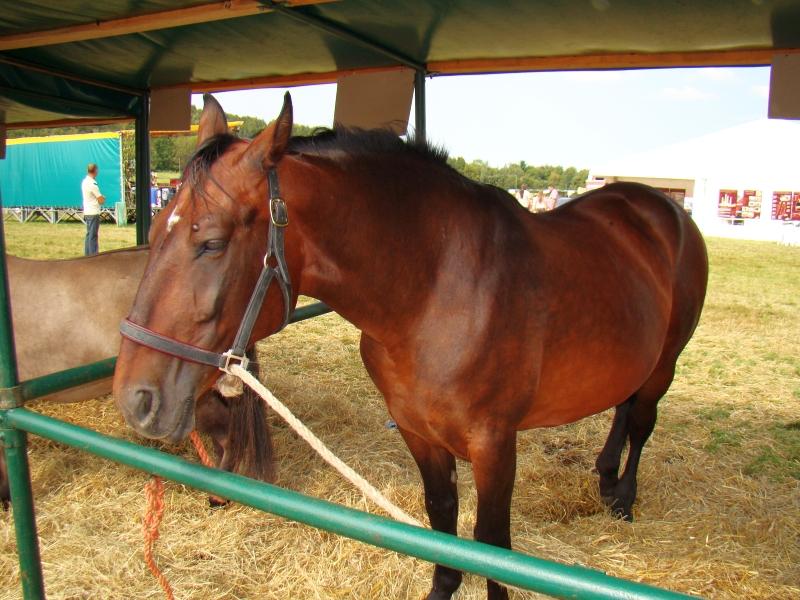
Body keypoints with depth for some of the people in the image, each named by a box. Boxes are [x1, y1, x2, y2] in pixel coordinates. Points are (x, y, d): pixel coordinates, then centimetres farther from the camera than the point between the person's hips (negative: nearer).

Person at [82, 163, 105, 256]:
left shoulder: (84, 181, 11)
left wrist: (100, 197, 8)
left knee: (89, 234, 14)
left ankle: (87, 254, 18)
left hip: (87, 212, 9)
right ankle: (93, 255, -4)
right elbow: (101, 200, -14)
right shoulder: (93, 184, -17)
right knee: (93, 235, -6)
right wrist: (103, 198, 6)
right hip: (93, 213, -9)